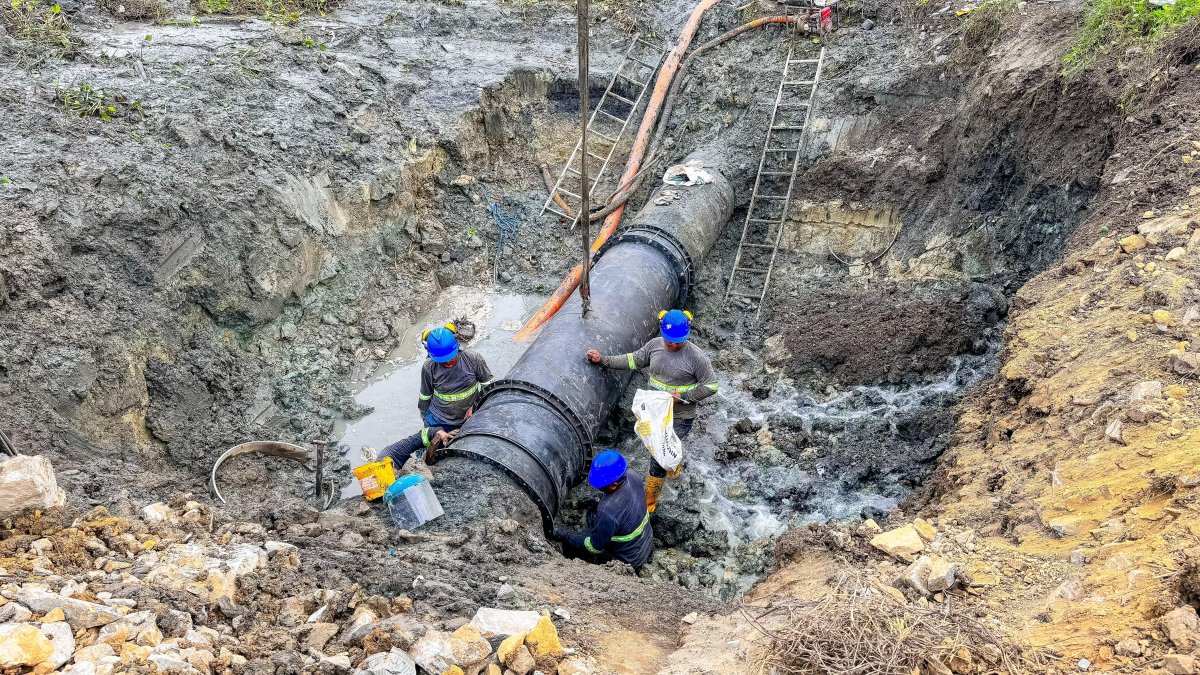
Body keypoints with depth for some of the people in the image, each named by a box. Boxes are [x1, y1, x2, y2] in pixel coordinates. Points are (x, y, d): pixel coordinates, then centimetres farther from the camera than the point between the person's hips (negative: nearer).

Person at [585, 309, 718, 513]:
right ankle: (675, 466, 62)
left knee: (658, 460, -6)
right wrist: (604, 360, 3)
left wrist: (683, 396, -21)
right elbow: (634, 360, 9)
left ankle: (648, 503, 10)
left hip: (679, 418, -6)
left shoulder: (696, 357, -21)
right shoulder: (655, 345, -6)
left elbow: (711, 386, -13)